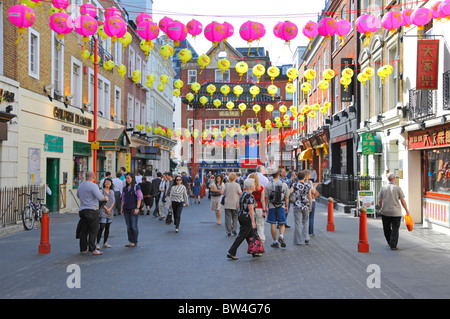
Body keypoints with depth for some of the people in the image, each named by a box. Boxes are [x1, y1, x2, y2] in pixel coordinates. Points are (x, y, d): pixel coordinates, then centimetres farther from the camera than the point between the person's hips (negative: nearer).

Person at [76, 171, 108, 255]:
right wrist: (105, 198, 1)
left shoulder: (80, 186, 13)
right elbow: (99, 197, -18)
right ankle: (92, 249, -5)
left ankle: (83, 248, 16)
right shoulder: (93, 185, -13)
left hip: (82, 210, 8)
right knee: (93, 231, -4)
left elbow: (78, 195, 29)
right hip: (92, 210, -8)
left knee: (84, 230, 11)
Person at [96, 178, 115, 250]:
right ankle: (97, 243, -10)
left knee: (107, 228, 8)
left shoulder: (112, 192, 14)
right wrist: (106, 209, -12)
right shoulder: (101, 191, -4)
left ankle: (105, 243, 16)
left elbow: (113, 201, 9)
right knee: (102, 227, -13)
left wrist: (110, 208, -6)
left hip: (110, 212, 6)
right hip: (103, 212, -6)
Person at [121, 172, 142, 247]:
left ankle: (135, 242, 6)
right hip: (126, 210, 5)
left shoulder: (136, 187, -4)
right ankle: (130, 241, 14)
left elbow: (139, 198, -7)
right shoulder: (125, 188, 13)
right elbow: (123, 199, 18)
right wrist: (121, 208, 11)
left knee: (134, 226, -3)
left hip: (133, 209, -5)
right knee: (128, 226, 7)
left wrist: (137, 208, -14)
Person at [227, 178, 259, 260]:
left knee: (251, 235, 17)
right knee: (241, 236, -4)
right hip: (247, 218, -10)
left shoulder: (243, 194, 10)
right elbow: (251, 209, -21)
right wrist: (253, 221, -20)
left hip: (241, 216, 10)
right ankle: (231, 253, -4)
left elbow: (239, 205, 17)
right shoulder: (250, 196, -18)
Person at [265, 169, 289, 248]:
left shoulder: (268, 185, -4)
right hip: (281, 206, 1)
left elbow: (266, 198, -1)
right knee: (282, 224, 12)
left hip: (272, 207, -1)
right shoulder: (284, 185, 0)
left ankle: (275, 242, 9)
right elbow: (287, 197, 3)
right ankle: (281, 236, -12)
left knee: (273, 224, 6)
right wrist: (286, 206, 14)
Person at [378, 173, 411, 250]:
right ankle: (393, 245, -1)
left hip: (385, 212, 2)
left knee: (386, 229, 16)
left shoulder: (383, 188, 1)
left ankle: (390, 243, 28)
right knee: (395, 229, 3)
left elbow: (379, 201, 2)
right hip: (396, 212, -2)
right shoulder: (398, 188, -5)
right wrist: (407, 210, 8)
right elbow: (403, 201, -4)